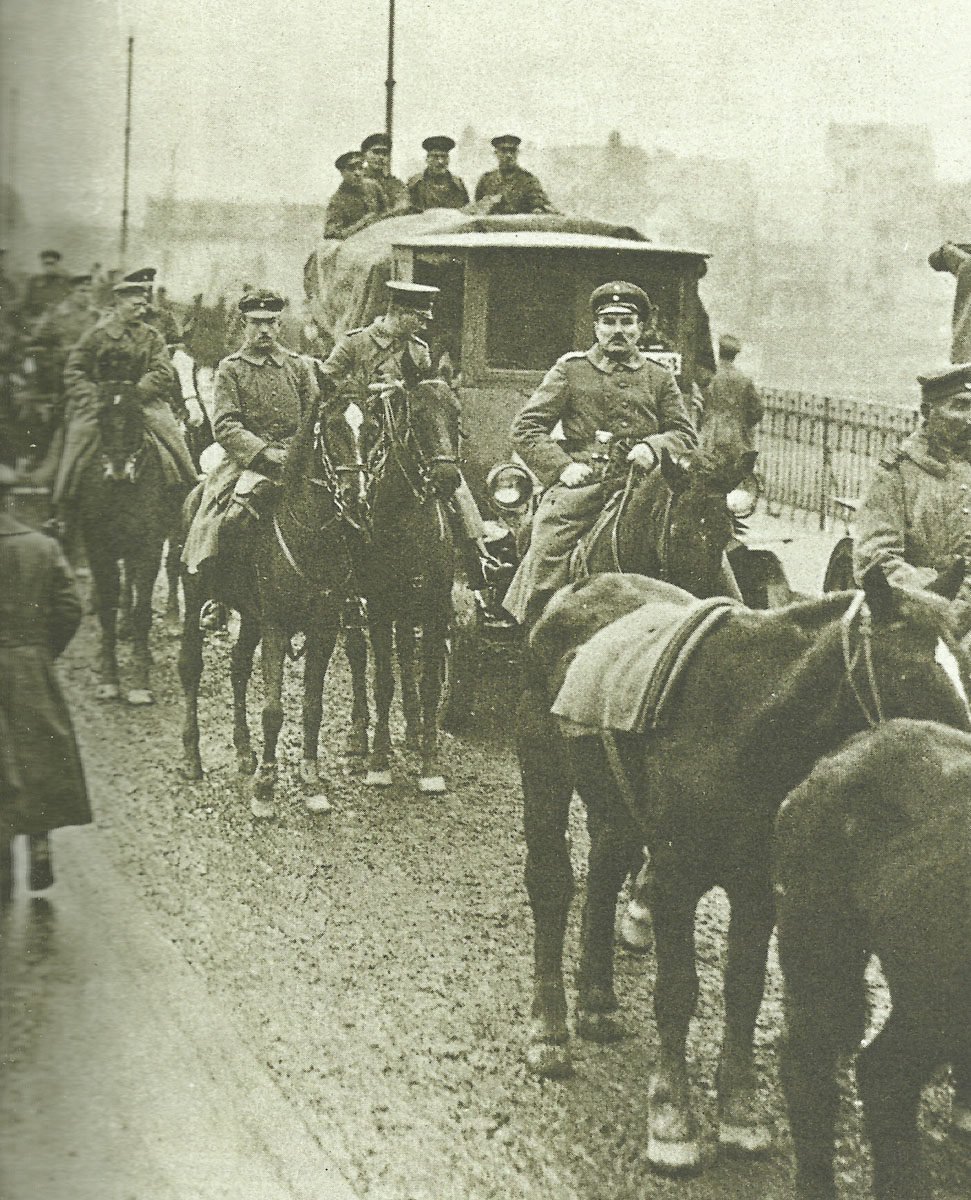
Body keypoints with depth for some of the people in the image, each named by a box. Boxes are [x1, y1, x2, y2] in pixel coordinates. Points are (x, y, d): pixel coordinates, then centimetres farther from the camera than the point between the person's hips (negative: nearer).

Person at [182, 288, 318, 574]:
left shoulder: (299, 365, 14)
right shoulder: (230, 368, 5)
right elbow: (224, 427, -6)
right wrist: (265, 452, -18)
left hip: (295, 456, 2)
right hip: (248, 459, -2)